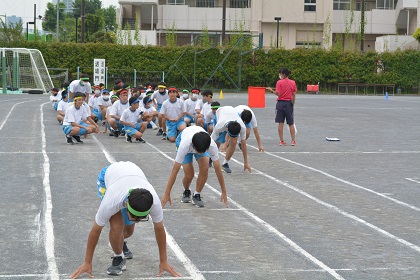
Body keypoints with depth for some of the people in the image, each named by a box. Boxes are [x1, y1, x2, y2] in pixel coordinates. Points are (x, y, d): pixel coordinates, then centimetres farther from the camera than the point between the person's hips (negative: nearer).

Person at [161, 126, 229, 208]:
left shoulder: (212, 145, -40)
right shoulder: (184, 145, -44)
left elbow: (218, 169, -29)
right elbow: (175, 170, -38)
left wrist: (224, 192, -24)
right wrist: (166, 194, -35)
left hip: (203, 143, 1)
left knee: (204, 169, -23)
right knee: (189, 175, -14)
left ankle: (197, 195, -1)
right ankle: (186, 192, 20)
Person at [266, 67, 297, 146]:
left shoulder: (279, 82, -7)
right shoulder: (293, 82, 3)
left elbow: (278, 94, -14)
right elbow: (294, 95, 4)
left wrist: (272, 90, -1)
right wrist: (292, 105, 12)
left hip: (281, 103, -2)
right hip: (289, 103, 2)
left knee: (280, 123, 3)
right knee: (291, 124, 9)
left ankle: (281, 141, 3)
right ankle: (293, 141, 9)